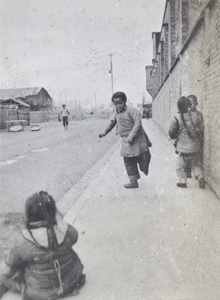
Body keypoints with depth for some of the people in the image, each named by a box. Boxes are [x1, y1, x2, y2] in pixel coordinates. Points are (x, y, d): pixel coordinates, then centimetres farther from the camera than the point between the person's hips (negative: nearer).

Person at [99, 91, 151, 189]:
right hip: (125, 141, 7)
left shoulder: (131, 110, -13)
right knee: (129, 162, 6)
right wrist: (105, 132, 32)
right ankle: (134, 181, 14)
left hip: (136, 140, -7)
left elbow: (138, 123, -20)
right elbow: (112, 123, 27)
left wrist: (131, 136, -27)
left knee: (142, 158, 1)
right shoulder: (116, 113, 10)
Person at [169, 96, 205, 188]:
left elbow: (171, 134, -6)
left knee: (180, 167, 15)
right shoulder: (196, 116, -5)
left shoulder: (177, 120, -16)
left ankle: (182, 181, 21)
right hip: (196, 148, 4)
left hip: (183, 149, -4)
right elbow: (202, 130, 5)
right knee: (195, 164, 24)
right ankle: (200, 177, 9)